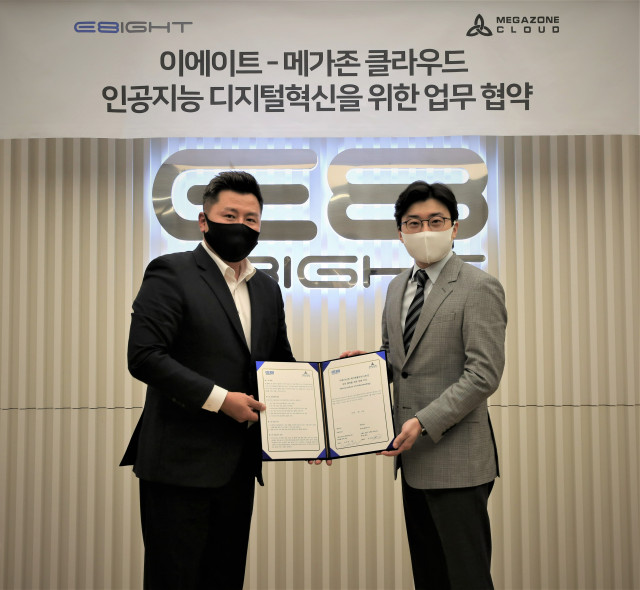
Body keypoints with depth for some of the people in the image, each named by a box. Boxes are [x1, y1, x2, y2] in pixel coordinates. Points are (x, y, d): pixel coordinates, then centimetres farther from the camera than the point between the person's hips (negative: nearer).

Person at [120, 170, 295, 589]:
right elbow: (144, 356, -16)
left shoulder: (268, 289, 13)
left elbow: (282, 363, 20)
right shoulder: (171, 273, -7)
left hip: (238, 464, 6)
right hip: (181, 462, -6)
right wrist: (219, 399, -19)